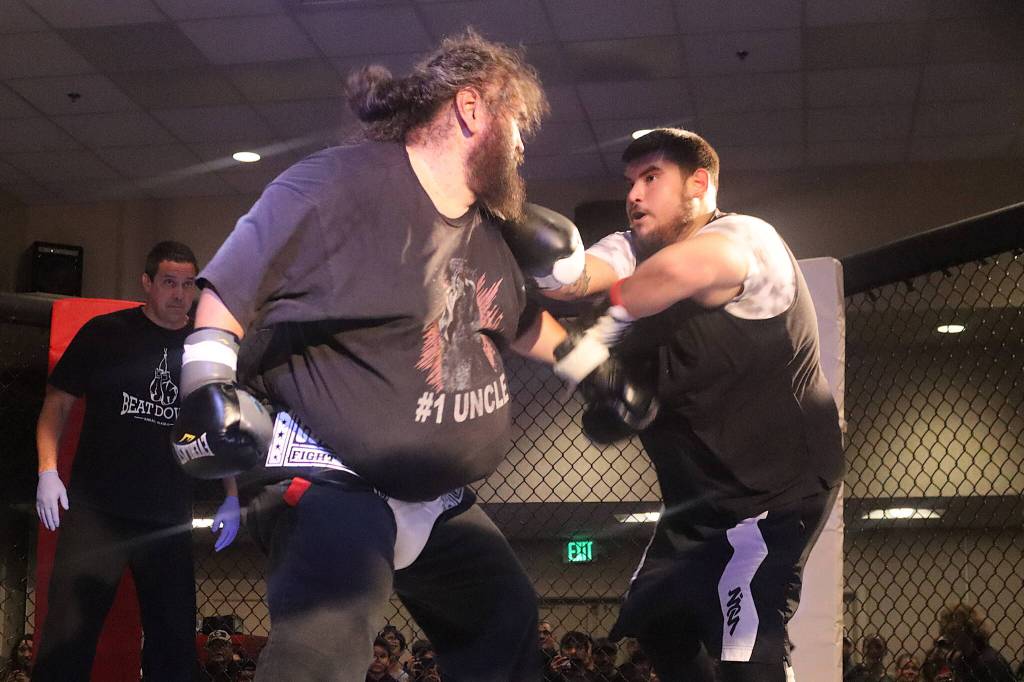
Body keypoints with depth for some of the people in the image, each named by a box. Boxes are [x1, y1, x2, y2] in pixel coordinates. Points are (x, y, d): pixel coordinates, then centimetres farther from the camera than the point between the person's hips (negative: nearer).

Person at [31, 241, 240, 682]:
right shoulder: (105, 333, 1)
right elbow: (58, 402, 3)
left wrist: (232, 498, 9)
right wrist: (48, 469, -10)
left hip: (169, 520, 3)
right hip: (95, 512, -3)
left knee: (175, 638, 8)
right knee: (68, 636, -6)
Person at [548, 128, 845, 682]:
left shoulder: (746, 237, -19)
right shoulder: (633, 251, 5)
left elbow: (681, 268, -43)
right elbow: (570, 278, -17)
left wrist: (609, 323, -28)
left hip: (778, 483, -9)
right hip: (699, 492, 9)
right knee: (658, 619, 18)